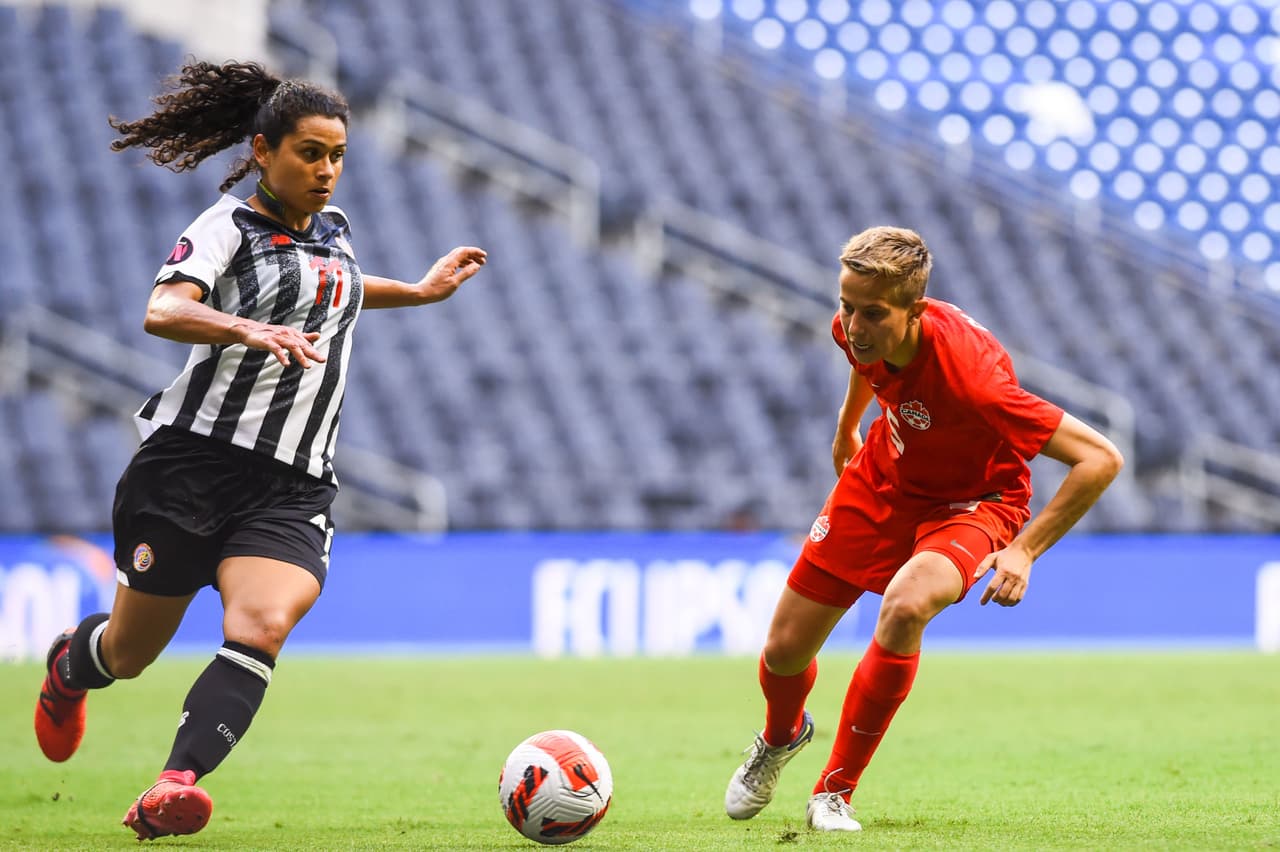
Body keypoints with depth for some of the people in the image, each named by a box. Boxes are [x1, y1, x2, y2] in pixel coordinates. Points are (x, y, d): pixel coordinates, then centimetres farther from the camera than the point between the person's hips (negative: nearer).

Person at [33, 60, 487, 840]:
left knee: (263, 626, -25)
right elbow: (163, 311, -24)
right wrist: (250, 330, -40)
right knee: (132, 654, 9)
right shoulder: (229, 226, -4)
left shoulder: (333, 228, 17)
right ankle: (70, 666, 45)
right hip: (195, 460, -4)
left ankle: (174, 789, -36)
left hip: (293, 488, 4)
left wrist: (420, 291, 45)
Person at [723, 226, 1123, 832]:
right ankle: (780, 736, 46)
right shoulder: (856, 328, -21)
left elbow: (1101, 459, -36)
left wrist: (1024, 550, -36)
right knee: (784, 649, 4)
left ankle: (835, 792, -16)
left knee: (904, 607, -37)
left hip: (971, 503, -5)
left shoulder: (970, 376, -40)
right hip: (882, 480, 6)